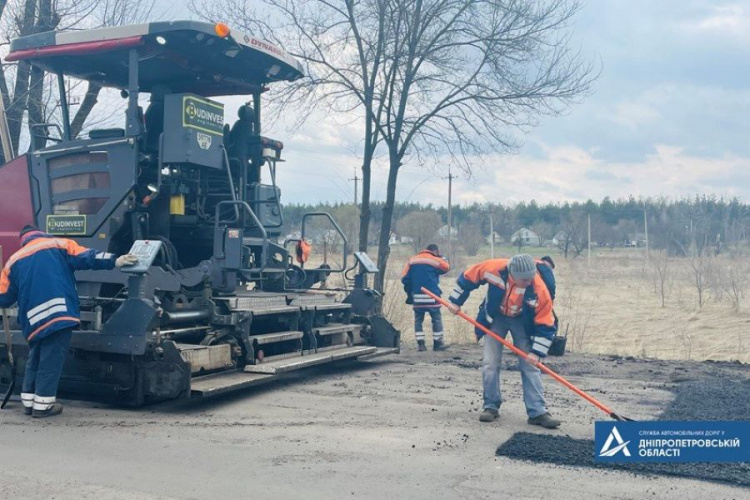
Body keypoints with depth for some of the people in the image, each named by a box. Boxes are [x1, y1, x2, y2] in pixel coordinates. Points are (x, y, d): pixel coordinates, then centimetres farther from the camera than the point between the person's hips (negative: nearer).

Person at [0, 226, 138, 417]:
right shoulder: (58, 245, 12)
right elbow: (84, 257, -5)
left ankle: (29, 401, 24)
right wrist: (115, 261, -10)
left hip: (33, 320, 4)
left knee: (35, 359, 21)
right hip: (59, 313, -4)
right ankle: (42, 404, 1)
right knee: (51, 360, -1)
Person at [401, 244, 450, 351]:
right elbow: (446, 267, 14)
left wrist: (409, 292, 15)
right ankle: (438, 343, 7)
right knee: (437, 319, 5)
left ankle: (420, 343, 5)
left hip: (417, 297, 4)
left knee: (418, 319, 9)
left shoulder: (412, 261, 9)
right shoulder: (435, 260, -2)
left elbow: (404, 278, 6)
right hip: (431, 296, -3)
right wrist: (441, 257, 22)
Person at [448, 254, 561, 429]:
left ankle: (538, 412, -1)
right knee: (490, 363, -4)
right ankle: (491, 406, 10)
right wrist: (456, 301, -5)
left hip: (522, 321, 0)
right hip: (495, 317, 1)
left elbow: (545, 325, -22)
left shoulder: (539, 291, -33)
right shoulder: (494, 269, -33)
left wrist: (536, 352, -24)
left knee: (530, 365, -5)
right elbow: (468, 277, -13)